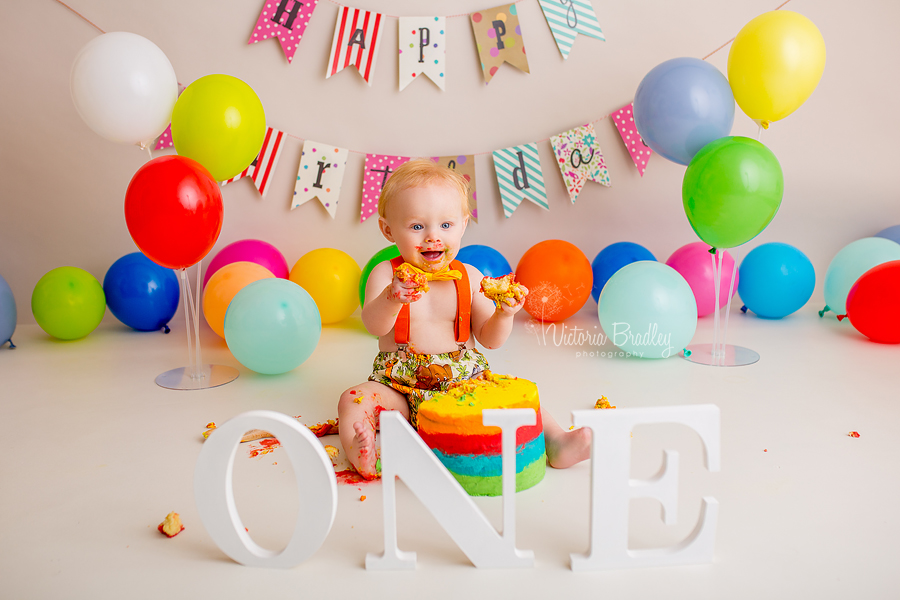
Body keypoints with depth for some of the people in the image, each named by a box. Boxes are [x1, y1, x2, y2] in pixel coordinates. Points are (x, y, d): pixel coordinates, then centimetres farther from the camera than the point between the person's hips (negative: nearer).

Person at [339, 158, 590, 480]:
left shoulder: (469, 277, 1)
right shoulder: (386, 274, -4)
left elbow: (490, 340, 0)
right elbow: (374, 325, -22)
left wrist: (503, 314, -22)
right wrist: (392, 300, -44)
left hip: (464, 381, 1)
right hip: (400, 386, -1)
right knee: (354, 400, -24)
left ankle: (556, 443, -22)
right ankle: (363, 456, -42)